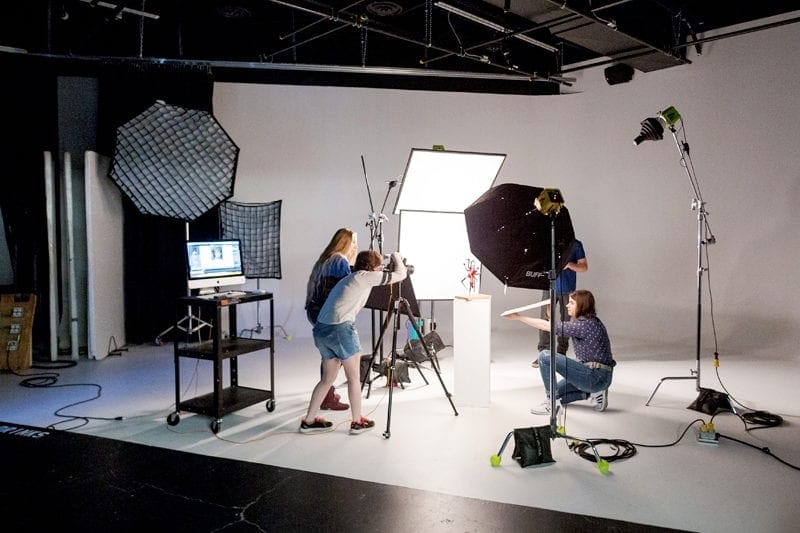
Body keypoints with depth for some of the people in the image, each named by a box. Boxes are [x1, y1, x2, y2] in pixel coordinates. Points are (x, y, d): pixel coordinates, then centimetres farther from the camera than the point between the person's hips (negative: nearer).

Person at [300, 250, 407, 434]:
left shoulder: (350, 278, 23)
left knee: (328, 378, 20)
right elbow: (400, 275, 1)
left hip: (321, 329, 9)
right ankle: (357, 422, 20)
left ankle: (309, 421, 26)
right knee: (354, 378, 8)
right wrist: (396, 257, 17)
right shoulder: (364, 276, -1)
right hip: (340, 329, -9)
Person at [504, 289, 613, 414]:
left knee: (545, 356, -17)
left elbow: (546, 326, -21)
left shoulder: (585, 324, -20)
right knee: (555, 391, 22)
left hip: (596, 377, -10)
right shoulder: (588, 321, 10)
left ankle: (552, 403, -8)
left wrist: (518, 317, -16)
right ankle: (593, 393, 13)